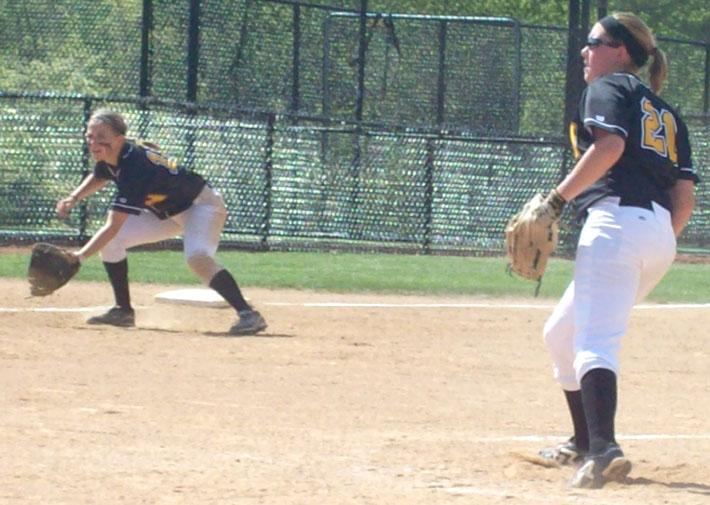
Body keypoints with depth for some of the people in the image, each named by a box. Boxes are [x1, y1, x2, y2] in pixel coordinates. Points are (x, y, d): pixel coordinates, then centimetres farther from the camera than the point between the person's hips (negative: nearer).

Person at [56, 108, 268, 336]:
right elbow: (98, 178, 17)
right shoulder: (108, 156, -9)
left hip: (201, 206, -10)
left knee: (197, 257, -36)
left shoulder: (134, 167, -35)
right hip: (168, 212, 10)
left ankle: (248, 314, -37)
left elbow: (113, 226, -37)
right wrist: (74, 198, -1)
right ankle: (123, 311, 12)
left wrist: (80, 256, -40)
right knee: (110, 242, 1)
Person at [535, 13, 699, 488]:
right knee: (561, 334, 25)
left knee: (595, 342, -23)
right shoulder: (666, 112, 27)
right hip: (661, 235, 9)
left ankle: (603, 449, -43)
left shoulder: (610, 88, 5)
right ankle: (584, 442, 31)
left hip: (618, 221, -9)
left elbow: (609, 145, -16)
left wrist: (557, 199, -14)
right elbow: (686, 195, 19)